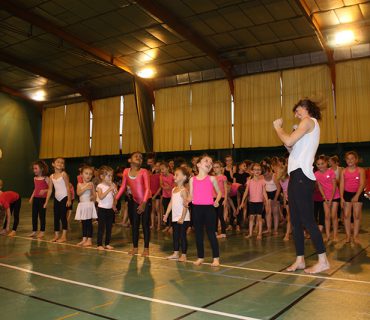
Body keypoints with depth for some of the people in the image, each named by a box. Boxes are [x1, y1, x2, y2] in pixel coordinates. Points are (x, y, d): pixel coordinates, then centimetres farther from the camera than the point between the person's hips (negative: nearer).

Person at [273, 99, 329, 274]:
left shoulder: (309, 121, -2)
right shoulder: (309, 126, 26)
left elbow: (289, 141, -15)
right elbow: (292, 148, 20)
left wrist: (278, 127, 0)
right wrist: (282, 131, 12)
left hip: (302, 175, -10)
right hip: (296, 175, 10)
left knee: (307, 219, -9)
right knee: (295, 220, 8)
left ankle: (323, 260, -2)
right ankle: (300, 259, 14)